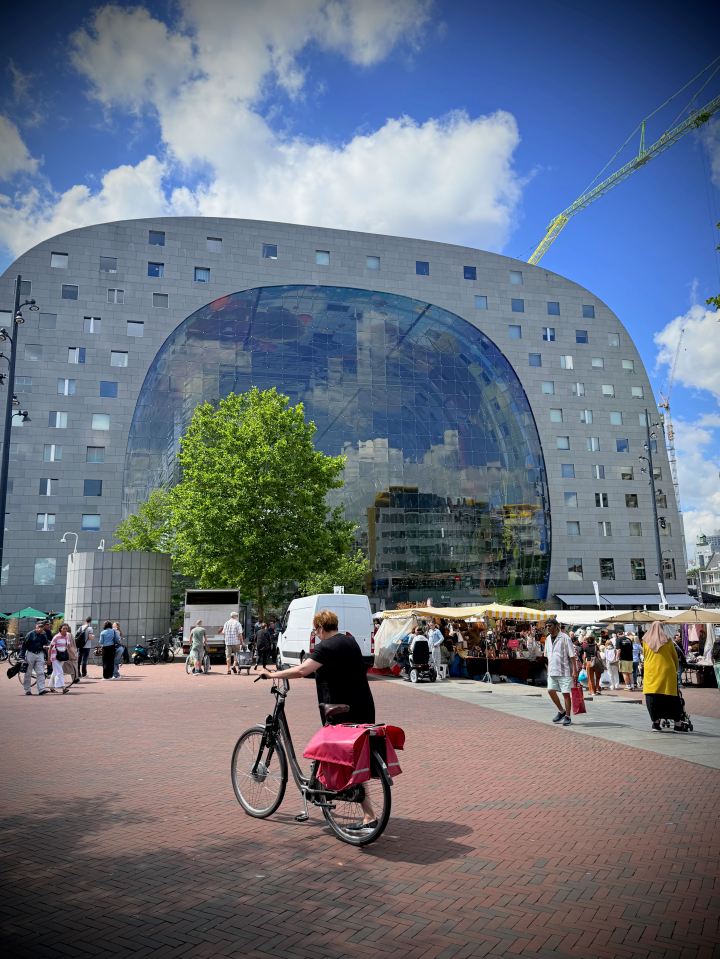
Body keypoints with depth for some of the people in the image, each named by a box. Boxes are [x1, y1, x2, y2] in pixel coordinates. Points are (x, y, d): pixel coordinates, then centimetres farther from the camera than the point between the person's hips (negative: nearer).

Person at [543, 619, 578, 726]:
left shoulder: (565, 638, -11)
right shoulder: (548, 639, 11)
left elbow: (572, 656, -11)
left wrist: (575, 671, -15)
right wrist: (548, 669, 18)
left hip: (564, 671, -6)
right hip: (552, 671, 6)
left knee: (566, 693, -1)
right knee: (551, 690, 1)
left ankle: (567, 717, 11)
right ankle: (561, 711, 22)